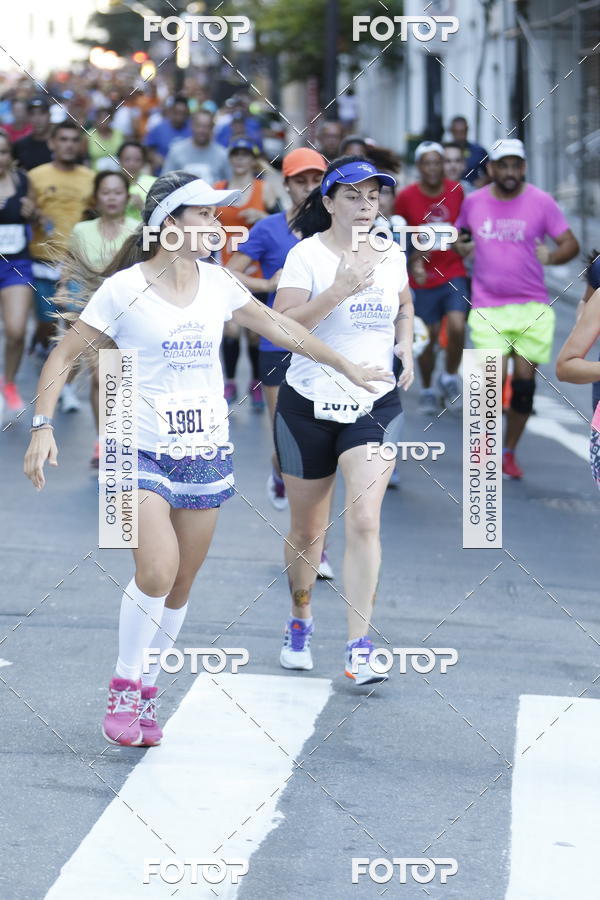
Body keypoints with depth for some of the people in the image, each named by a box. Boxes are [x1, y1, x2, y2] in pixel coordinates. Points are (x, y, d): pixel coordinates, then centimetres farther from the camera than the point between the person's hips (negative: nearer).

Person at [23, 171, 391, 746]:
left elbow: (278, 326, 22)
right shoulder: (123, 289, -9)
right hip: (141, 451, -5)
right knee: (157, 571, -21)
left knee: (180, 586, 5)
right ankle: (122, 689, -1)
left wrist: (345, 366, 28)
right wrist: (43, 427, -16)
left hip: (206, 454, 5)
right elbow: (62, 358, -4)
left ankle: (145, 695, 22)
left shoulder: (218, 284, 6)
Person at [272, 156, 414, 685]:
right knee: (307, 530, 10)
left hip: (375, 406, 2)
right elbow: (283, 325, -20)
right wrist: (340, 289, -29)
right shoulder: (307, 255, -8)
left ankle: (360, 650, -14)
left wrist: (405, 350, 8)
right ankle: (300, 623, 36)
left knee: (364, 521, -14)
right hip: (309, 404, -2)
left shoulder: (391, 255, 5)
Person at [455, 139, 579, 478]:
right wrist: (461, 246, 6)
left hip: (532, 306, 0)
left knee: (525, 380, 0)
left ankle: (510, 452, 16)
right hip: (488, 307, 0)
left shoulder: (541, 202, -1)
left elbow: (571, 243, 1)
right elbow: (461, 232, 24)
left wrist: (550, 256, -14)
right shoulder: (474, 202, 5)